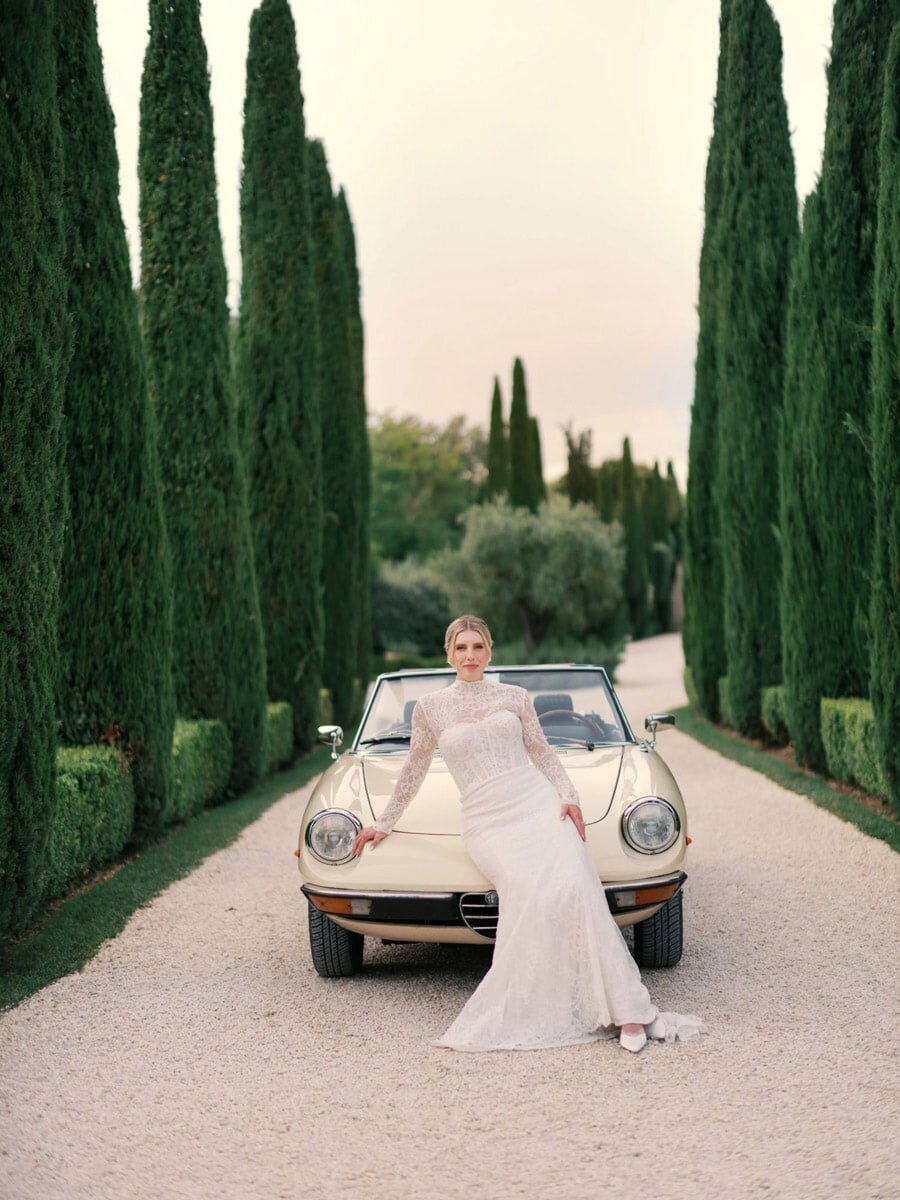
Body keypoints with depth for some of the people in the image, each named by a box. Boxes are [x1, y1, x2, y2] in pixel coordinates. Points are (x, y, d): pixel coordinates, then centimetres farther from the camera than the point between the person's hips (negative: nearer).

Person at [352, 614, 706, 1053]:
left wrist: (569, 798, -2)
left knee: (576, 889, -24)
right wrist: (384, 823, 23)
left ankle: (627, 1012, -24)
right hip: (487, 820, -1)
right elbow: (414, 772, 19)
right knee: (533, 896, -30)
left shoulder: (515, 697, 11)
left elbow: (543, 754, 13)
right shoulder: (429, 708, 9)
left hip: (538, 803, 1)